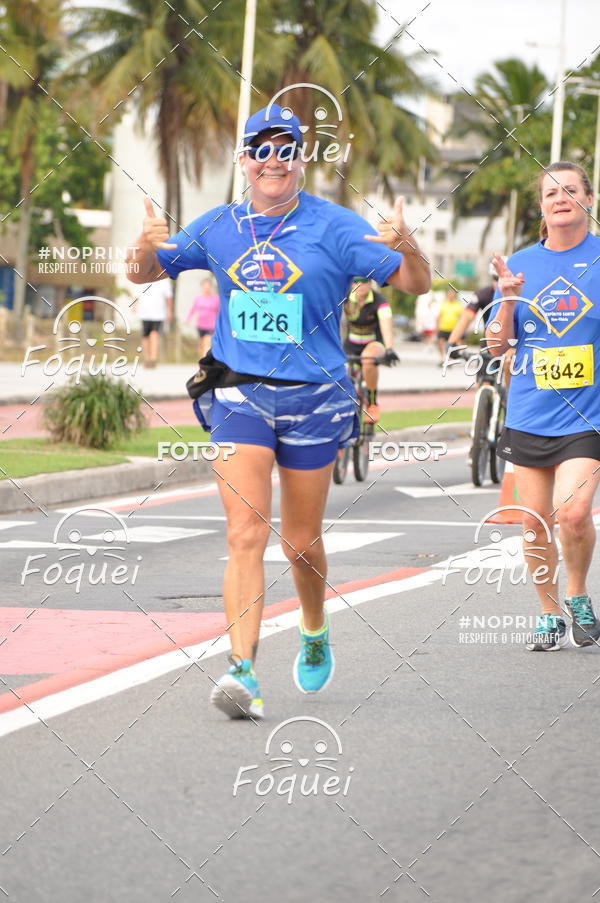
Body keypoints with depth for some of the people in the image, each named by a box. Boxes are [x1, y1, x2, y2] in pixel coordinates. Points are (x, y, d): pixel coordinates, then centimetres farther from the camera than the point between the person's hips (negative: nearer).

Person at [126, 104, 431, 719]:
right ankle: (243, 675, -20)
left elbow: (415, 284, -7)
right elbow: (143, 275, 14)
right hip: (238, 393, 1)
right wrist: (146, 249, -10)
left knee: (300, 541, 11)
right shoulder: (220, 228, 6)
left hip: (313, 396, -1)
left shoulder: (333, 226, -4)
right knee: (246, 534, -14)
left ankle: (315, 632, 41)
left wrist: (407, 248, -30)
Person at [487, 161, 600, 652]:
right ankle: (549, 613, 21)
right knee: (535, 521, 4)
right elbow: (498, 344, 6)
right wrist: (509, 300, -10)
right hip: (529, 414, 3)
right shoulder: (521, 264, 7)